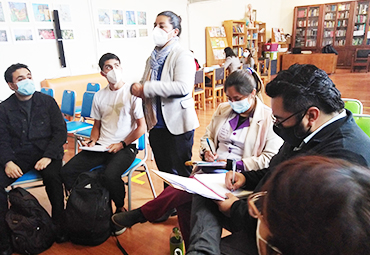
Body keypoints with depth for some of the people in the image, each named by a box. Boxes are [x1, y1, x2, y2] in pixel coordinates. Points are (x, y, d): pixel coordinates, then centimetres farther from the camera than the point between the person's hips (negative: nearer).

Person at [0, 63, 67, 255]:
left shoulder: (47, 102, 5)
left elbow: (60, 131, -1)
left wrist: (48, 156, -15)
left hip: (46, 151, -1)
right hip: (18, 154, 2)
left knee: (52, 176, -31)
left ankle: (59, 225, -12)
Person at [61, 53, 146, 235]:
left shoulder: (132, 93, -5)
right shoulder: (99, 96, 12)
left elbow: (141, 127, -6)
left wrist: (122, 144, -13)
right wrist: (92, 141, 1)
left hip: (126, 147, -5)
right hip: (101, 146, 6)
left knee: (110, 176, -32)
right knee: (67, 172, -9)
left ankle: (120, 209, -1)